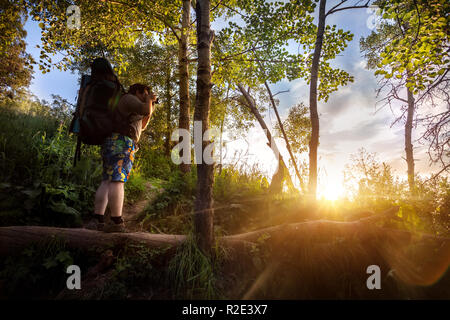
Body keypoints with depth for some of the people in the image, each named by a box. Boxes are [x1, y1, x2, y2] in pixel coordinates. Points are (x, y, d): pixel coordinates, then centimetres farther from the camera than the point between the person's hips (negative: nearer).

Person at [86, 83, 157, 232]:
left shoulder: (129, 106, 31)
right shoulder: (129, 98, 2)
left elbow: (142, 126, 35)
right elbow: (146, 110, -14)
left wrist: (151, 108, 27)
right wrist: (149, 100, 7)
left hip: (111, 144, 10)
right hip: (122, 143, -10)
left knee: (107, 181, 2)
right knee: (117, 181, -15)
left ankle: (97, 220, -3)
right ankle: (117, 222, -18)